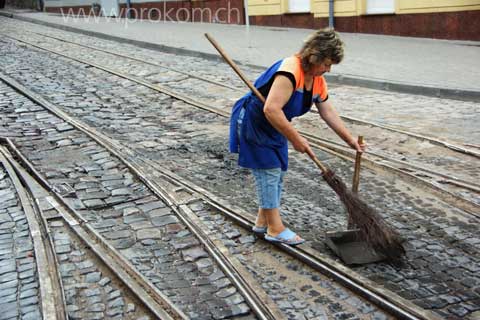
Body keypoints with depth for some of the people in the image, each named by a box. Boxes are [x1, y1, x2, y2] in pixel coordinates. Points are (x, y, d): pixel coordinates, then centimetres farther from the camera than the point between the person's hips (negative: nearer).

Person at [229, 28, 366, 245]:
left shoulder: (317, 79, -1)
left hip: (274, 127, 9)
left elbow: (328, 113, 6)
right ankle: (275, 229, 2)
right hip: (252, 123, -9)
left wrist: (351, 141, 3)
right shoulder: (290, 71, -31)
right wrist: (296, 140, -32)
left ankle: (263, 221, 24)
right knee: (269, 171, -7)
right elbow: (271, 110, -38)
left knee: (278, 171, 11)